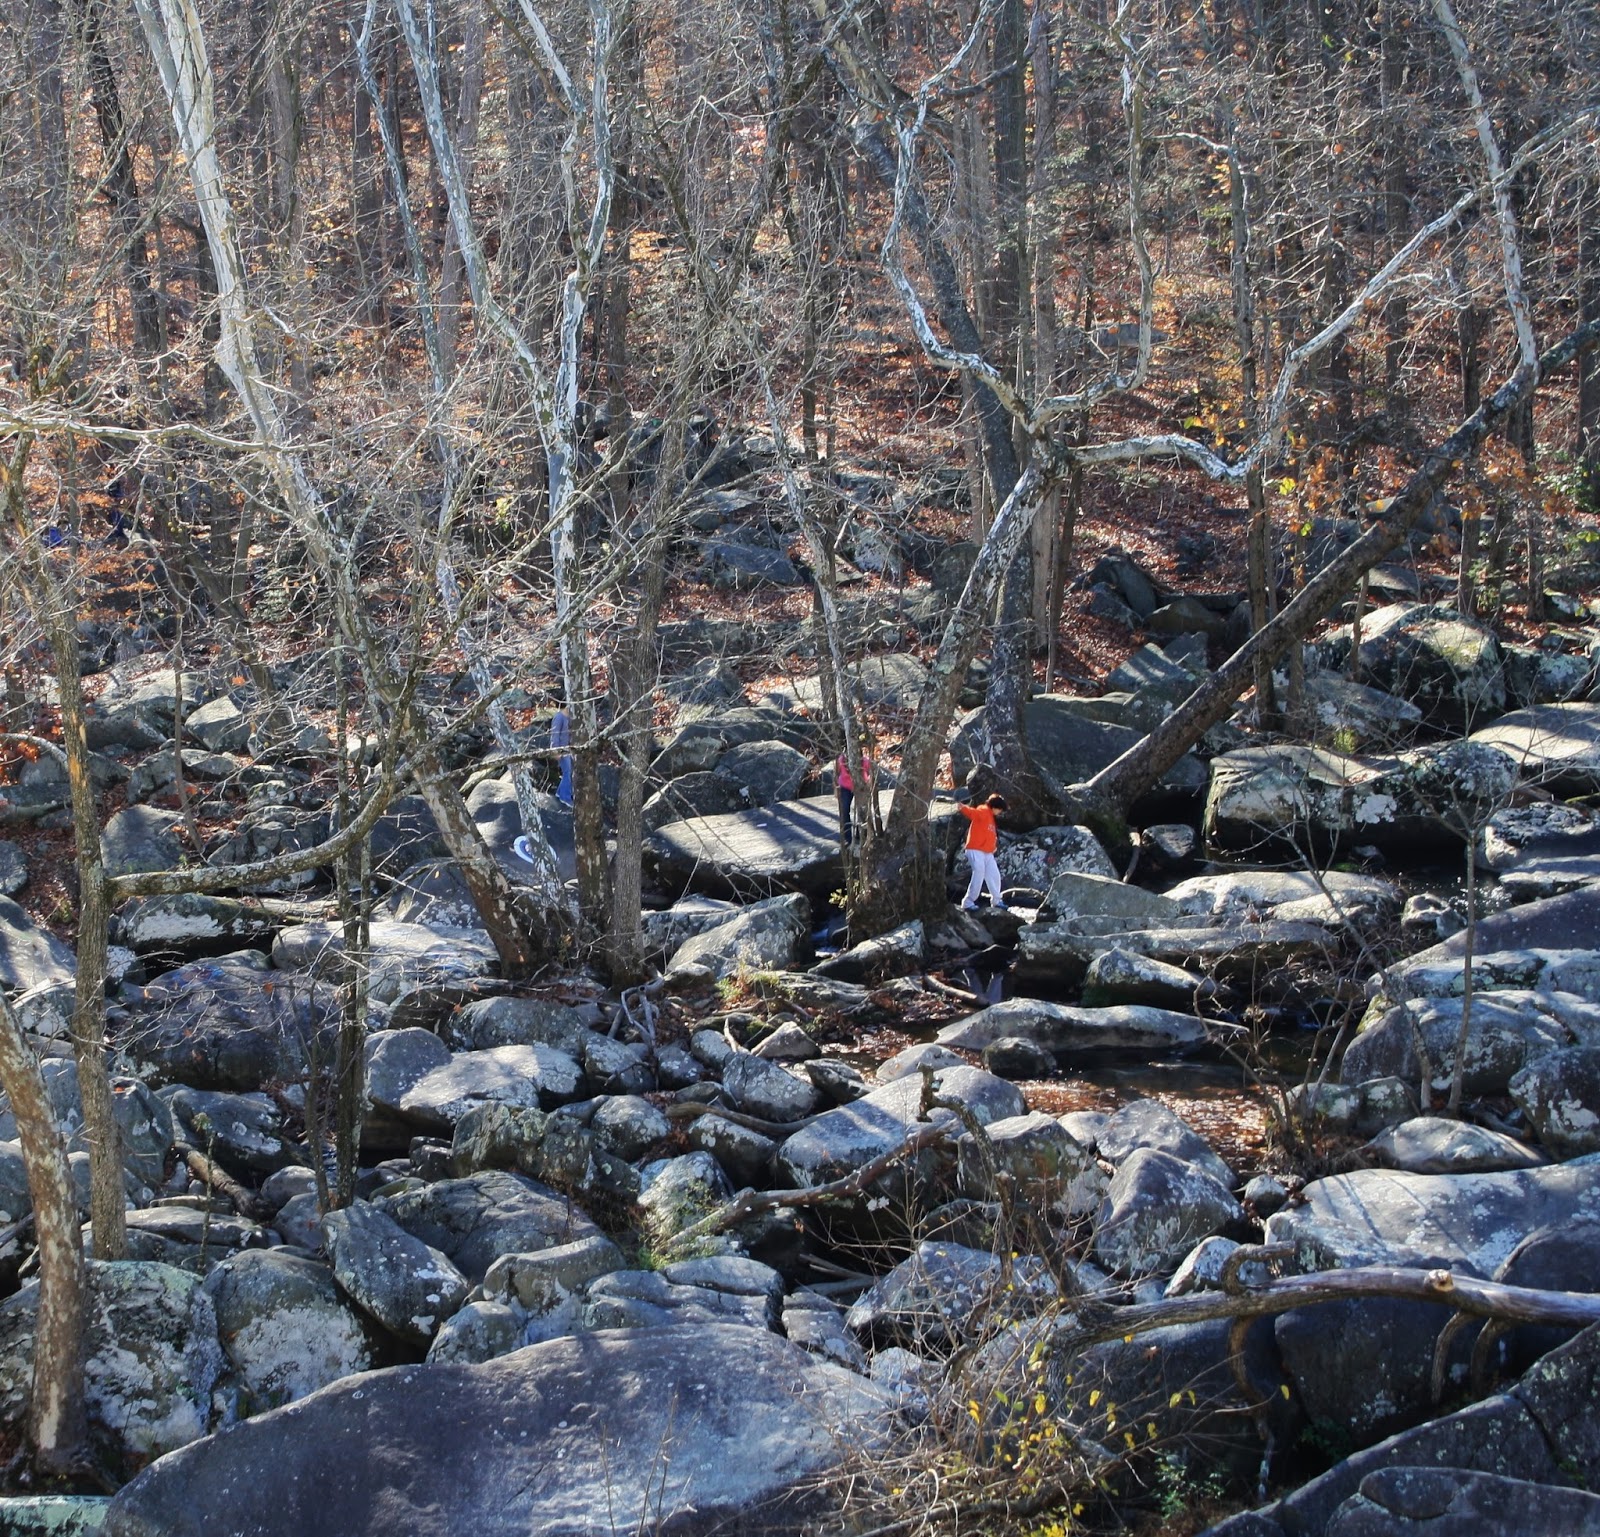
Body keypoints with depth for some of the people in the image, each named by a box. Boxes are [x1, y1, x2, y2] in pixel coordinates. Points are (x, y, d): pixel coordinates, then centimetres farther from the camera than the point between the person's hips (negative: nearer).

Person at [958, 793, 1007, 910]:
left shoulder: (990, 816, 20)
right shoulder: (983, 812, -9)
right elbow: (972, 813, -30)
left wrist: (994, 845, 6)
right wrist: (962, 808, -51)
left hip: (988, 852, 9)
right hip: (976, 851, -9)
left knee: (994, 875, 12)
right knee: (979, 876, -13)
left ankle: (996, 901, 26)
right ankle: (968, 902, -6)